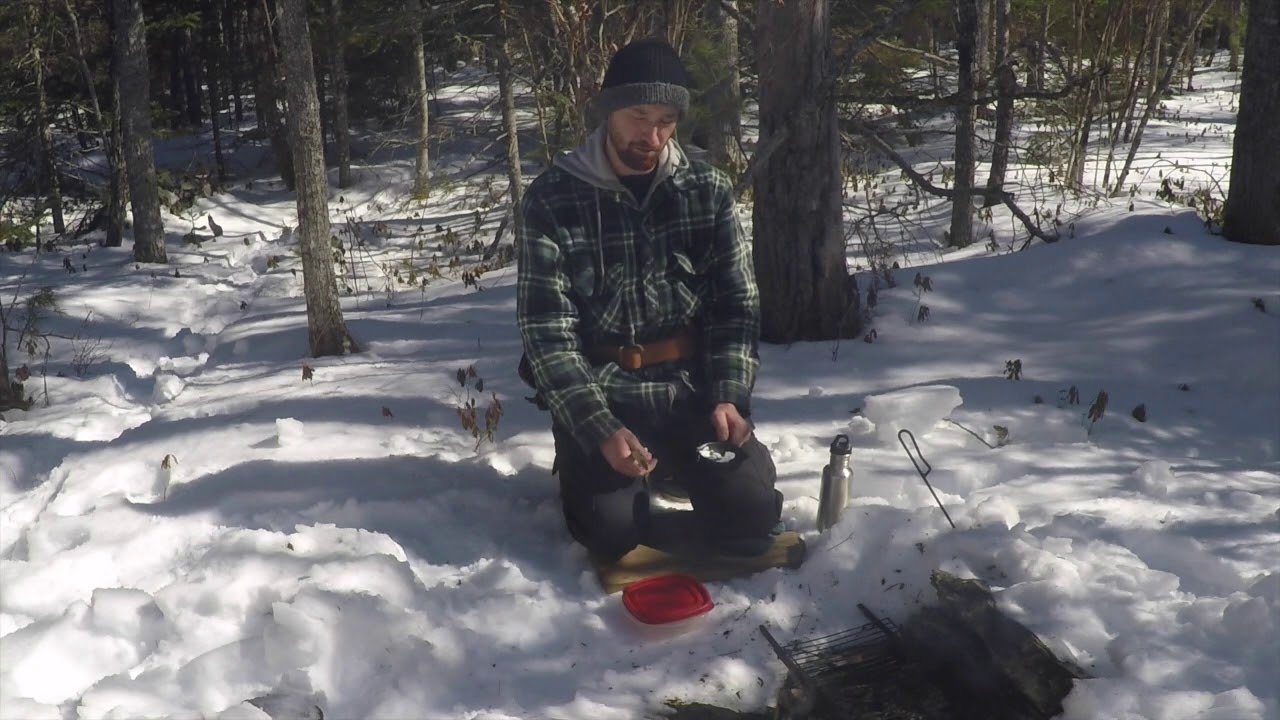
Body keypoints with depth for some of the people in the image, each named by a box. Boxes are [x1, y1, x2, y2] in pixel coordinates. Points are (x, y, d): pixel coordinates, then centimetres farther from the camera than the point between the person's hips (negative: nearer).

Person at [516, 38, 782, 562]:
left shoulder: (709, 190, 0)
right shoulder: (552, 198, -9)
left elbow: (738, 304, 2)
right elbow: (546, 331, -12)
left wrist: (729, 397, -14)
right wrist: (599, 428, -23)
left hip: (691, 388, 3)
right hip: (597, 394, -2)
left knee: (750, 509, -14)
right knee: (613, 531, -20)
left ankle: (672, 468, 19)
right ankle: (586, 461, 15)